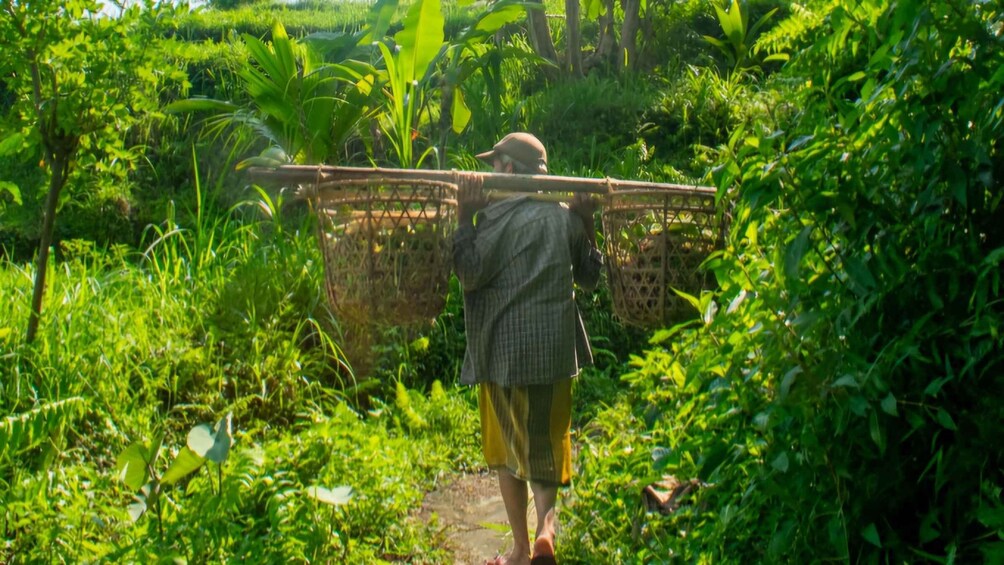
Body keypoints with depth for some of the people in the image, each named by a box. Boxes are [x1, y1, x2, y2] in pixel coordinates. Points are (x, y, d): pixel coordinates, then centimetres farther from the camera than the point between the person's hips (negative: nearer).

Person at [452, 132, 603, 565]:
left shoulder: (494, 215, -9)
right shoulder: (565, 217, 5)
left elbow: (470, 275, -13)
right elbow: (590, 278, 13)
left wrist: (464, 217, -12)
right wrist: (587, 225, 17)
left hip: (503, 350, -3)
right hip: (554, 349, 3)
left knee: (507, 446, 11)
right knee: (547, 439, 15)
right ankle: (546, 522, -9)